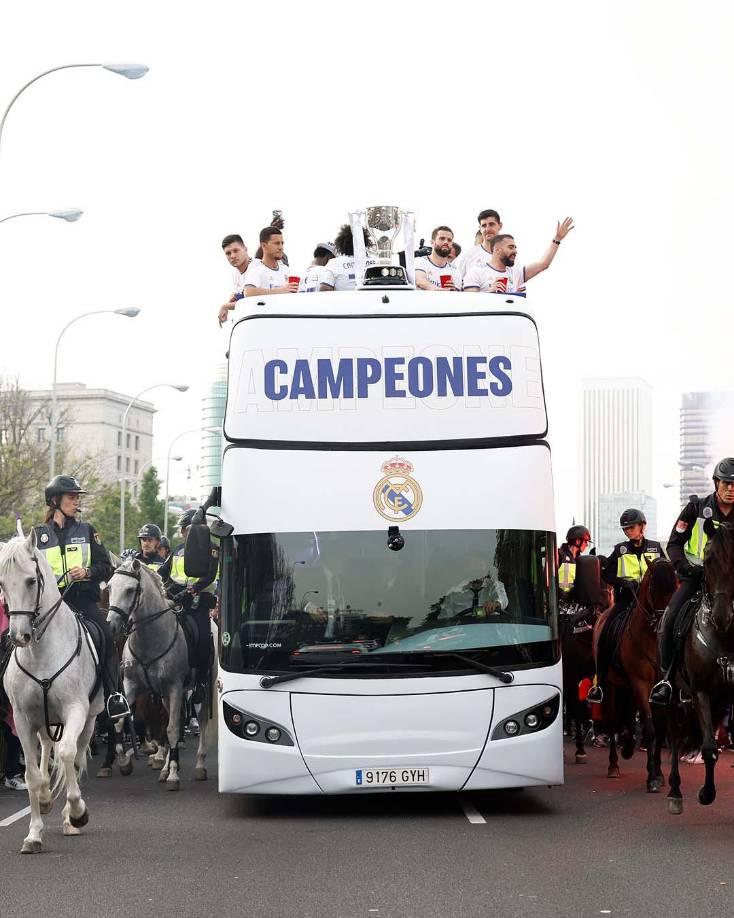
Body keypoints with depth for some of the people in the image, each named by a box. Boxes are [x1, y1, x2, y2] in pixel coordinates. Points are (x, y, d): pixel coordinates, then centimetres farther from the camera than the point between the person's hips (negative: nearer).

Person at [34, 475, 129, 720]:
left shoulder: (87, 531, 13)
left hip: (84, 598, -1)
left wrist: (87, 571, -11)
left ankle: (114, 695, -20)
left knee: (106, 636, -23)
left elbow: (106, 567, 8)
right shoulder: (39, 534, 13)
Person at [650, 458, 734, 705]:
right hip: (695, 577, 0)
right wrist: (684, 566, -15)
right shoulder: (696, 509, 0)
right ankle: (667, 678, -5)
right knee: (670, 620, -17)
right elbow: (674, 543, 2)